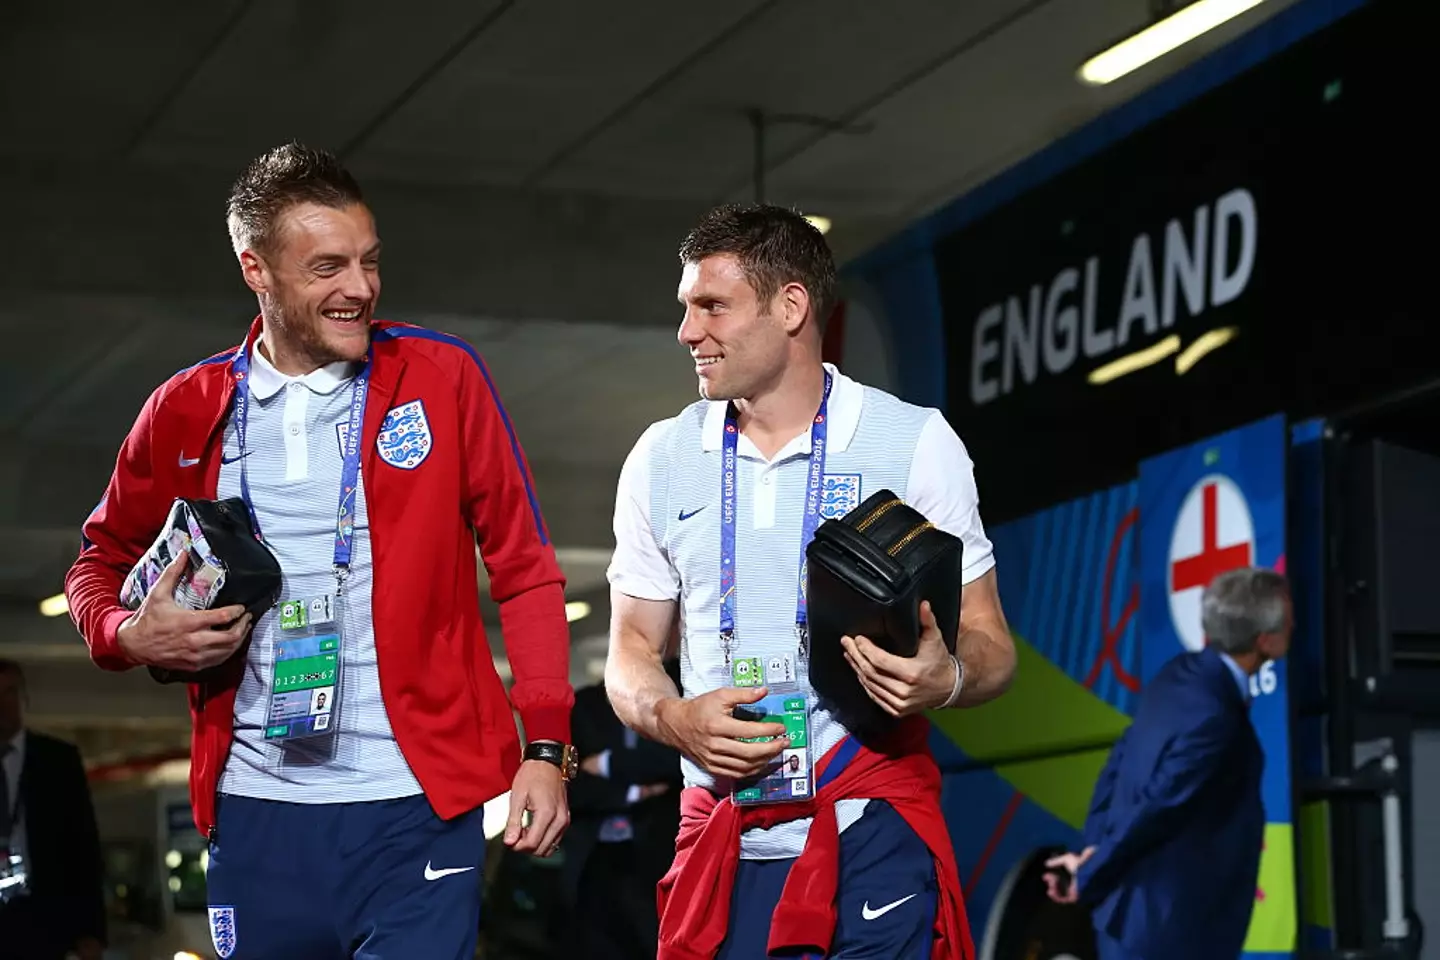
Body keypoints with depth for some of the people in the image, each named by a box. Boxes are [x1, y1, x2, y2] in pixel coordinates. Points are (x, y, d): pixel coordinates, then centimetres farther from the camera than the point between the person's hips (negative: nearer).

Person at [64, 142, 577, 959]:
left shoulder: (442, 378, 1)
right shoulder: (188, 413, 6)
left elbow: (524, 565, 2)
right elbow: (103, 563, 20)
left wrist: (546, 747, -6)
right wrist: (130, 635, -3)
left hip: (417, 808, -3)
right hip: (257, 812, 3)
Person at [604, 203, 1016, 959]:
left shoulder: (915, 443, -1)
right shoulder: (662, 458, 8)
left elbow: (989, 647, 2)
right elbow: (632, 651, 12)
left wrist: (946, 681, -21)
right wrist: (674, 718, -10)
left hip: (872, 836, -3)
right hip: (724, 843, 3)